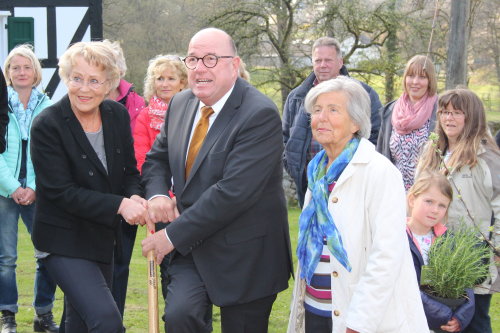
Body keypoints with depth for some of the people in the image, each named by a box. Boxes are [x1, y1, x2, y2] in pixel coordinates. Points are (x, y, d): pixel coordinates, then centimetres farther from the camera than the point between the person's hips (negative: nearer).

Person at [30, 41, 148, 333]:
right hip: (64, 240, -6)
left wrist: (135, 198, -16)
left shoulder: (118, 115, 0)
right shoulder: (47, 126, -17)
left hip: (104, 237, 6)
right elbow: (61, 191, -20)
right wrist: (119, 205, -27)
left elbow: (129, 171, 7)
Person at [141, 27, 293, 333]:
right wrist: (157, 194, -7)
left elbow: (233, 191, -25)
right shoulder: (181, 104, 5)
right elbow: (157, 159, 16)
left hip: (244, 256, -5)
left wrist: (173, 235, -20)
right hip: (190, 246, 5)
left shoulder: (260, 115, -19)